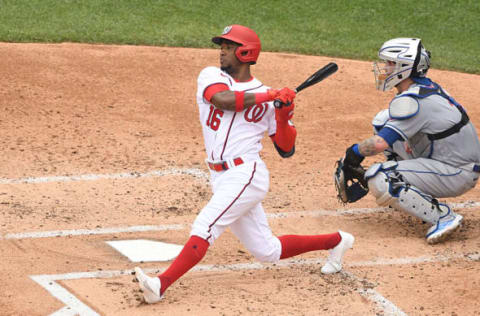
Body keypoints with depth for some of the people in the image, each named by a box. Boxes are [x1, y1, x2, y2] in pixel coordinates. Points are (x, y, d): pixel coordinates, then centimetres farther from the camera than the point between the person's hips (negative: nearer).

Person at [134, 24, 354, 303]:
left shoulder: (266, 97, 3)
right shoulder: (212, 76, 8)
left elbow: (286, 150, 4)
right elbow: (223, 99, -18)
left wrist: (284, 114, -10)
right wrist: (269, 95, -14)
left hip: (246, 175, -5)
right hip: (221, 179, 5)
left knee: (204, 228, -22)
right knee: (267, 251, 10)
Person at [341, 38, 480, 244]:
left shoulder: (410, 101, -20)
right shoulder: (430, 87, 9)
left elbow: (379, 144, -27)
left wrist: (355, 151, -8)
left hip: (457, 175, -10)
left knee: (377, 178, -18)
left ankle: (442, 216, -16)